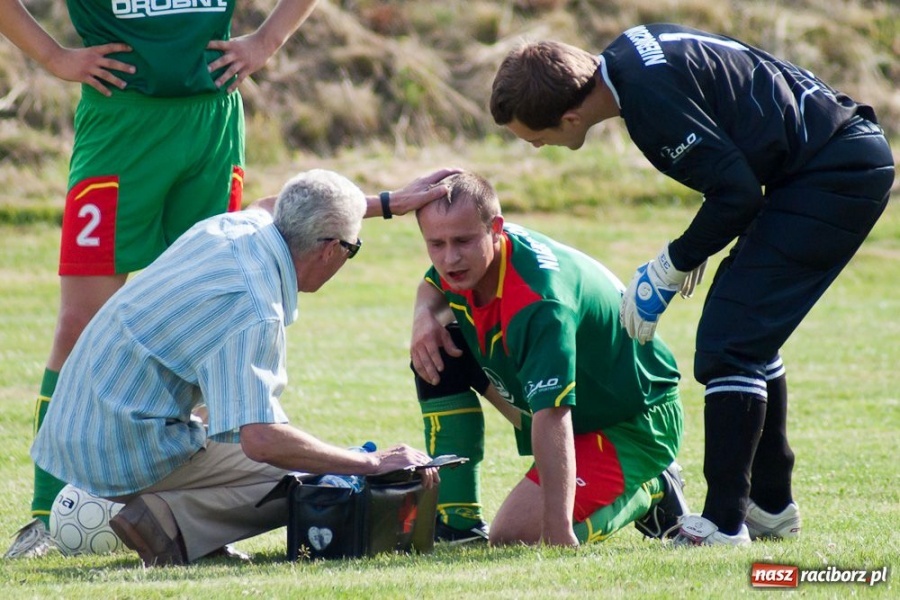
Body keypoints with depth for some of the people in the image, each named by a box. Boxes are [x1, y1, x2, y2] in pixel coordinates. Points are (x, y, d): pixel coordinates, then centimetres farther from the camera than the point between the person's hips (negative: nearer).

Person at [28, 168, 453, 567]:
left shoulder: (230, 226, 3)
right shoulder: (254, 312, -23)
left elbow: (273, 207, 31)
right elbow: (261, 440, -31)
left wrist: (391, 202, 32)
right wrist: (373, 463, -21)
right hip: (126, 456, -9)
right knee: (312, 485, -8)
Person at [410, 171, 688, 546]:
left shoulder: (537, 303, -37)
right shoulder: (466, 265, -9)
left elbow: (552, 418, -45)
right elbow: (432, 285, 18)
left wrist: (560, 536, -52)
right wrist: (424, 315, -9)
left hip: (634, 423, -9)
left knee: (512, 537, -21)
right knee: (438, 354, 2)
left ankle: (647, 492, 2)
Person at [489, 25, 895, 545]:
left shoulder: (652, 98, -25)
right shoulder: (626, 55, 5)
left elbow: (737, 194, -22)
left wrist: (670, 268, -8)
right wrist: (691, 251, 14)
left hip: (833, 178, -10)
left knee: (729, 342, -12)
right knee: (747, 332, 17)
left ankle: (723, 522, -12)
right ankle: (771, 506, 26)